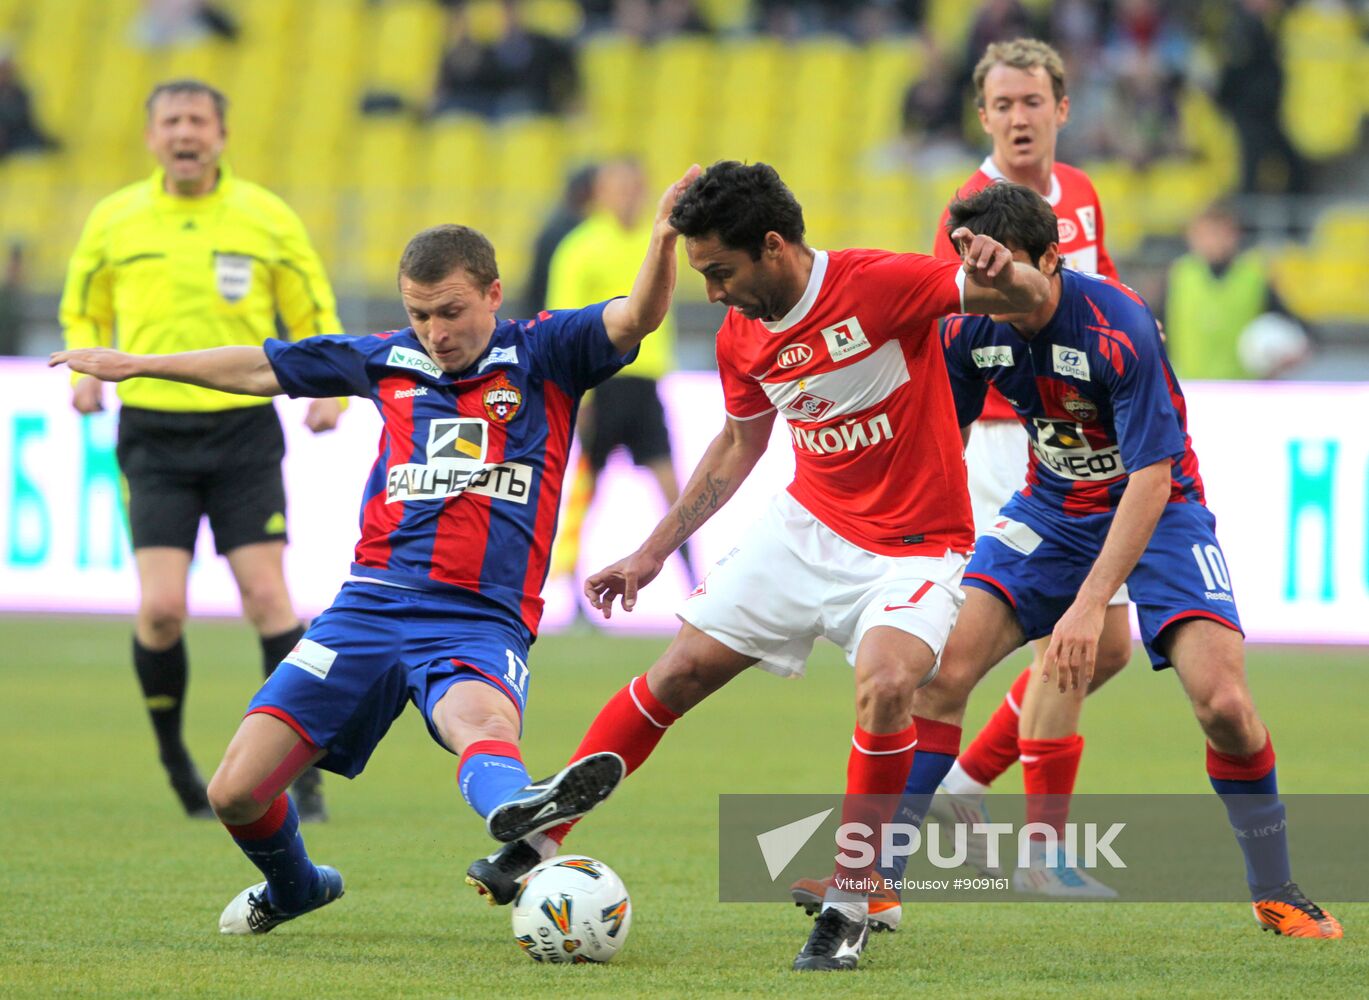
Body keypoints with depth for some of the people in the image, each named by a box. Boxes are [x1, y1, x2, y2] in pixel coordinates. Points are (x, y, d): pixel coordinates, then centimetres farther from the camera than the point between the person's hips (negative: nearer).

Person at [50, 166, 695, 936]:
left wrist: (664, 239, -33)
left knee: (481, 718, -40)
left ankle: (517, 813, -74)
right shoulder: (390, 361, 14)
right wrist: (138, 365, 34)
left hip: (481, 620, -4)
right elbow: (264, 368, 26)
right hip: (373, 605, 4)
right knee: (237, 792, -2)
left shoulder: (543, 354, 4)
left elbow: (636, 319, -12)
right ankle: (293, 888, 30)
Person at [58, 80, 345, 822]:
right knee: (162, 607, -11)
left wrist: (329, 390, -7)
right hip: (153, 432, 0)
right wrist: (85, 372, -2)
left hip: (244, 430, 0)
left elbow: (314, 315, 11)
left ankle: (302, 772, -1)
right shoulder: (113, 222, 5)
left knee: (267, 598, -9)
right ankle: (172, 755, 12)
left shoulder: (267, 219, 3)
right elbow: (83, 312, 19)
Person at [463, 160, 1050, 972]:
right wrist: (653, 554, 18)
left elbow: (1035, 303, -24)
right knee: (680, 670, 2)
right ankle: (537, 845, 16)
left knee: (886, 686, -31)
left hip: (914, 550, -6)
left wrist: (1003, 276, -49)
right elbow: (739, 446, 17)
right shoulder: (742, 339, -1)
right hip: (810, 529, 6)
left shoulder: (881, 285, -21)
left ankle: (847, 909, -15)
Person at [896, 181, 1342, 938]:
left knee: (1223, 703, -20)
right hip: (1052, 506, 4)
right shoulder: (969, 328, -14)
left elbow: (1151, 480, -30)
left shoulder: (1119, 329, -30)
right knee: (941, 668, -14)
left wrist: (1089, 605, -35)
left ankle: (1274, 890, 2)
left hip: (1158, 510, -4)